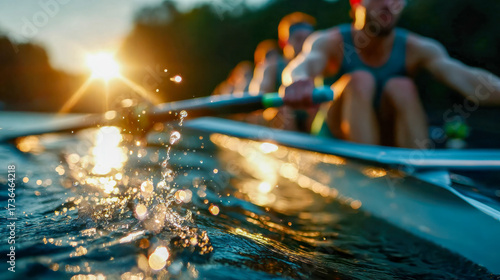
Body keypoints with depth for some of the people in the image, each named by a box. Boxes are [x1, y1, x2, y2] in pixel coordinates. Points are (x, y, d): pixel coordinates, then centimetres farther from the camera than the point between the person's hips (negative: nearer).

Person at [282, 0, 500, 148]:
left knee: (402, 87, -24)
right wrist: (299, 80, -61)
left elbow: (465, 79, -24)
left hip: (393, 147, 2)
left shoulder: (416, 49, -7)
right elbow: (304, 63, -36)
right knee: (360, 81, -25)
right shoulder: (331, 42, -12)